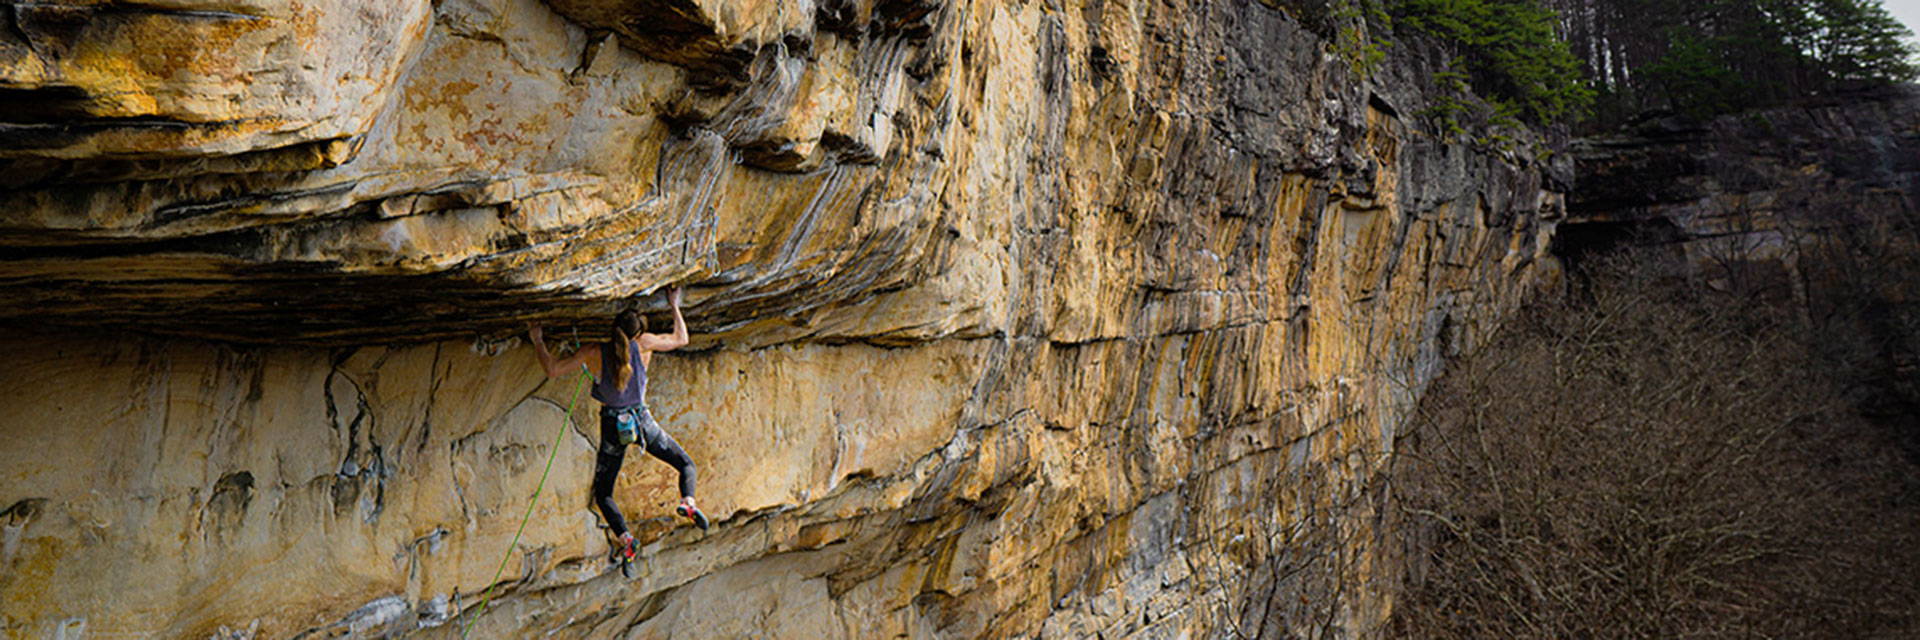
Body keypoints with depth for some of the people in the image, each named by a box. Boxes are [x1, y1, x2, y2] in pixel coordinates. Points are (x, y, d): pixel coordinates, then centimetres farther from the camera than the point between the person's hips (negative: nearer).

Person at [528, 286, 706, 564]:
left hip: (612, 428, 0)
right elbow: (681, 339, 7)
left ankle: (625, 537, -9)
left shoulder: (594, 353, -9)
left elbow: (552, 370, -3)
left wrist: (538, 341, 10)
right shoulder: (643, 344, -8)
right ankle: (688, 502, -15)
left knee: (602, 493, 14)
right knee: (686, 465, 17)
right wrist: (674, 306, 18)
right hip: (642, 421, 0)